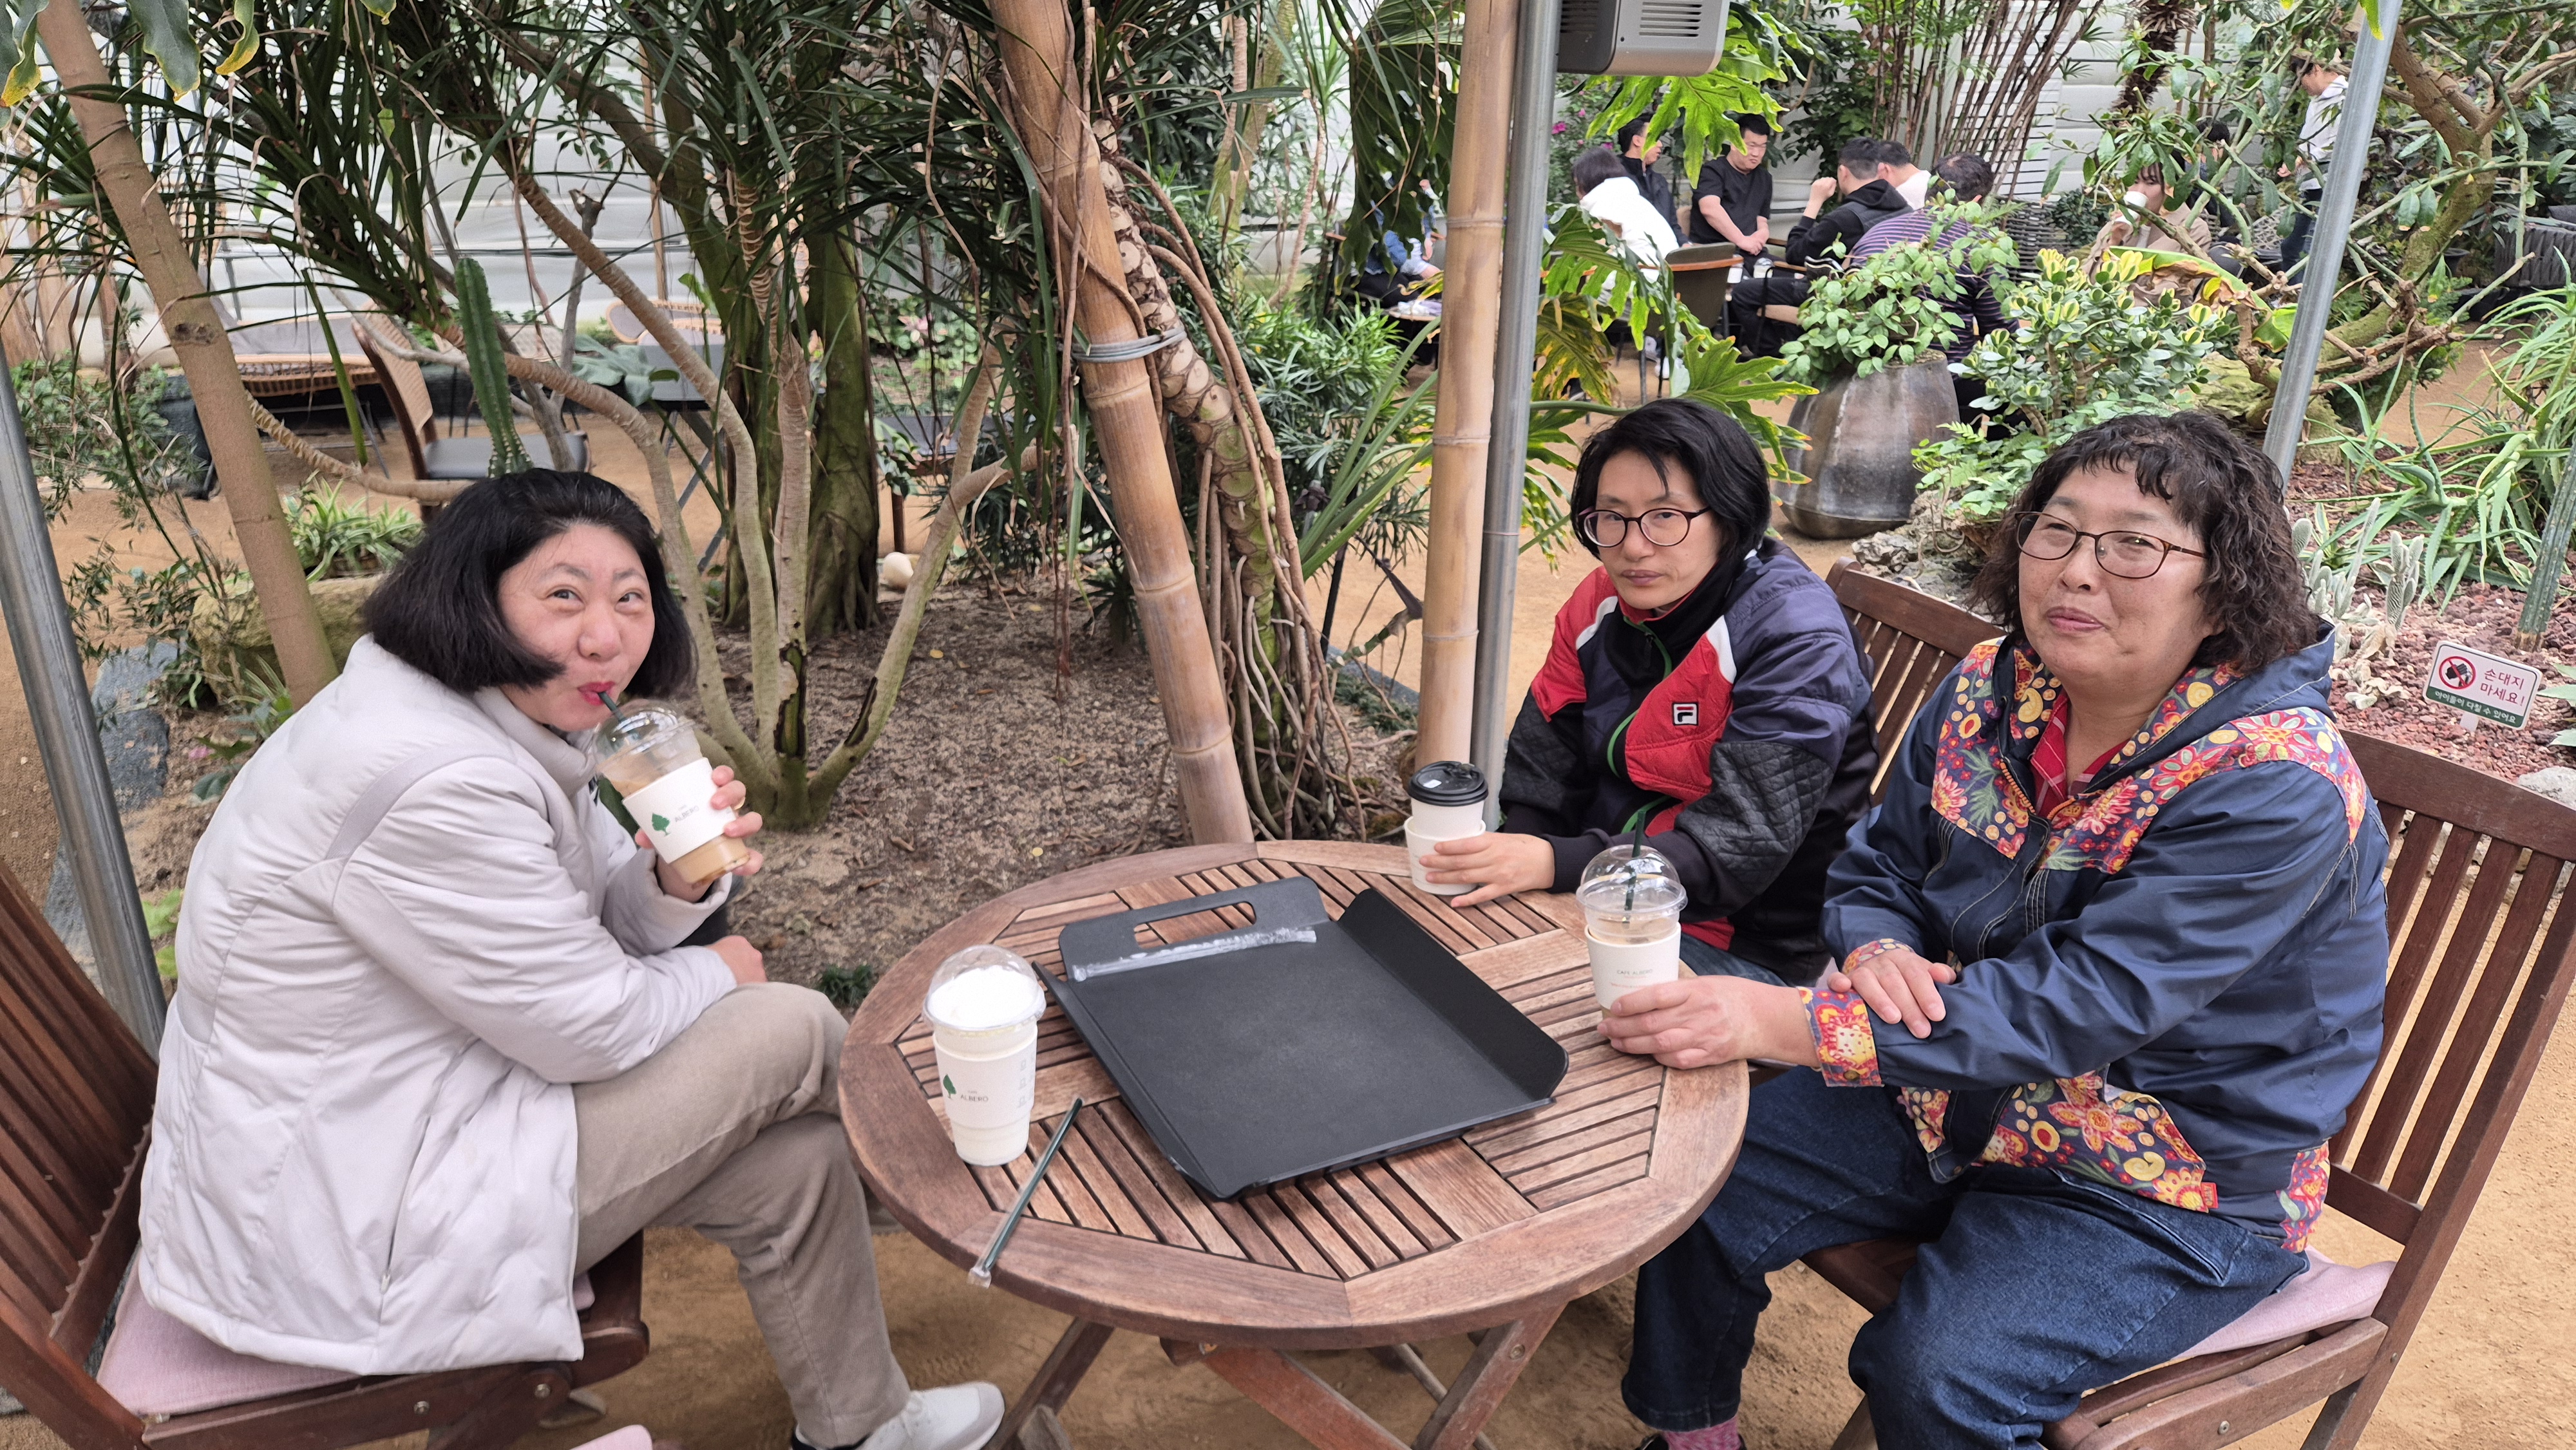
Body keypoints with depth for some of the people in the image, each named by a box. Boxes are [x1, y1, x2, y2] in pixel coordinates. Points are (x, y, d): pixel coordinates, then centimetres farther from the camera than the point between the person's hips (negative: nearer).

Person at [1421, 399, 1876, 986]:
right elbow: (1535, 788, 2)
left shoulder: (1797, 640, -18)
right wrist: (1503, 863, -19)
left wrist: (1556, 865, -35)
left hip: (1745, 947, -6)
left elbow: (1738, 849, -25)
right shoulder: (1599, 606, 1)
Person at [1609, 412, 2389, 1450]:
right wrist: (1879, 953, -23)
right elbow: (1878, 867, 4)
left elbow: (2079, 1004, -31)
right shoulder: (1994, 689, -5)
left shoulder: (2278, 789, -25)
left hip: (2167, 1188, -5)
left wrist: (1793, 1024, -39)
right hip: (1955, 1100, 6)